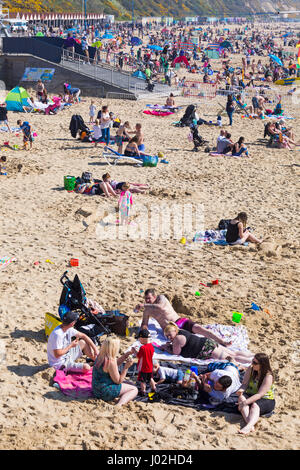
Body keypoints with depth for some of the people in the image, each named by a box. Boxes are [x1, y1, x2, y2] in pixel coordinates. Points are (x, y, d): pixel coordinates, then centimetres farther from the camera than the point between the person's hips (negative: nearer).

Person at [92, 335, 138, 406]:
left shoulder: (101, 357, 2)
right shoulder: (110, 362, -25)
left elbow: (116, 362, 20)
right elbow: (118, 381, -15)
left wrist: (128, 354, 17)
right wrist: (126, 367, -17)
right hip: (105, 392, -9)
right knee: (134, 389, -2)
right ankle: (119, 404, -24)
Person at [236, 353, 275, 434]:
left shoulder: (268, 376, -19)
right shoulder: (250, 369, -1)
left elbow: (259, 395, -25)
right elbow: (244, 384, -3)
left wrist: (245, 402, -33)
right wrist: (241, 390, -27)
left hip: (266, 400, -5)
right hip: (251, 396, 5)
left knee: (255, 405, -37)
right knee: (241, 397, -28)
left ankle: (248, 427, -62)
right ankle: (250, 425, -48)